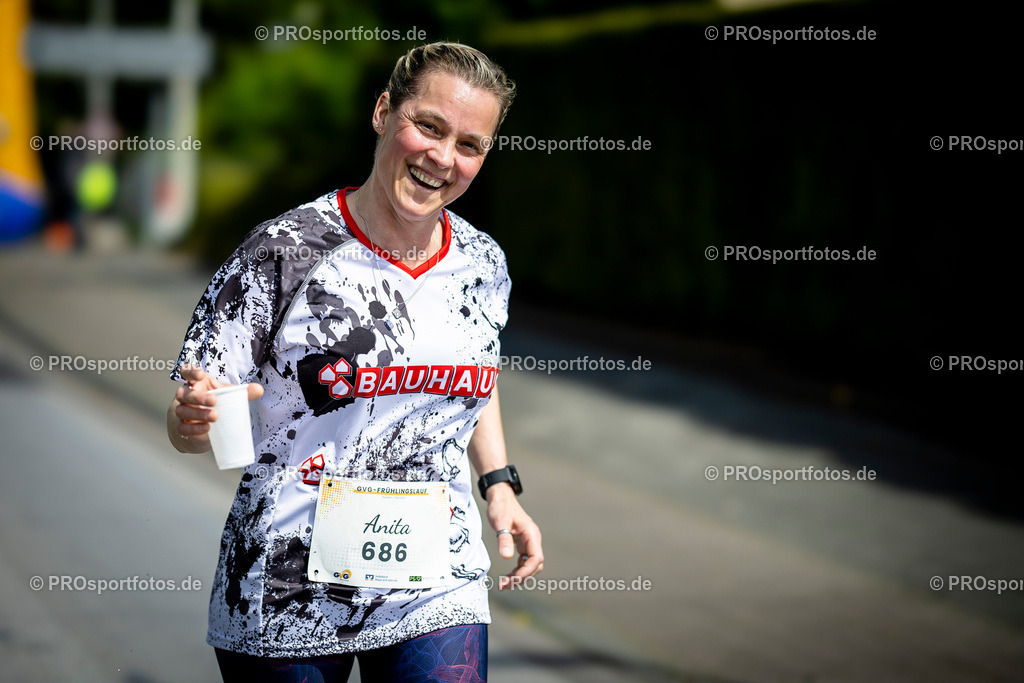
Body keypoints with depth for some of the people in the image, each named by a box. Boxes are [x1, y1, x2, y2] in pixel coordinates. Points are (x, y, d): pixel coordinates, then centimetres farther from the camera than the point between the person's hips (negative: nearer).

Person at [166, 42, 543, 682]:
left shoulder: (484, 266, 3)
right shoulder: (285, 252, -12)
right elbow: (187, 425, -11)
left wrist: (500, 486, 9)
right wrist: (196, 419, -32)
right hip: (286, 599, -3)